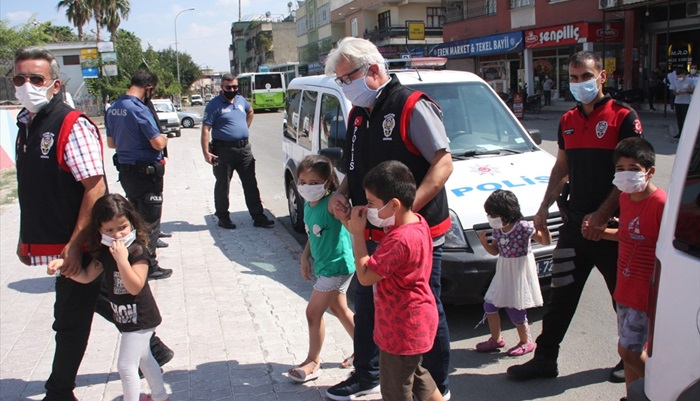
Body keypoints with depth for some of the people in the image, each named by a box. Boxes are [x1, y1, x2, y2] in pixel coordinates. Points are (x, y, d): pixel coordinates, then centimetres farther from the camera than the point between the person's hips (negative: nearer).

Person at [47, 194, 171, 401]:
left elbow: (135, 287, -32)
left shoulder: (138, 251, -25)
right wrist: (62, 264, -6)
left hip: (139, 318, -9)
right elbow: (86, 277, 7)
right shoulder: (104, 253, -1)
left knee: (126, 365, -5)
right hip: (126, 317, 9)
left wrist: (122, 260, -41)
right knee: (143, 358, 24)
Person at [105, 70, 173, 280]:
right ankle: (149, 267, 9)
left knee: (137, 216, 21)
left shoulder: (113, 109, 7)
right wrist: (164, 138, -1)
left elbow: (111, 143, 16)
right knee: (150, 220, 2)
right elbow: (158, 143, -21)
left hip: (125, 169, 8)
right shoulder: (139, 109, -20)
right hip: (146, 171, -8)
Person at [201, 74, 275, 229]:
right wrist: (206, 152, -20)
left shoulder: (241, 100, 11)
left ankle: (258, 216, 13)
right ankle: (223, 217, 17)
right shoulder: (214, 104, -8)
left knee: (251, 184, 7)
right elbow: (205, 129, -13)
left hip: (244, 148, 5)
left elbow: (250, 111, 34)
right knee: (223, 186, 5)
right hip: (224, 150, -5)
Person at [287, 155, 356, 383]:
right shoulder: (308, 205, 1)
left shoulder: (332, 203, -25)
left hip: (336, 266, -9)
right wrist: (305, 257, 8)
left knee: (313, 313, -1)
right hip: (323, 265, 9)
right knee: (340, 309, 22)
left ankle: (313, 362, 18)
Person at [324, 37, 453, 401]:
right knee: (366, 306, 19)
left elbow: (444, 162, -17)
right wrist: (340, 194, 2)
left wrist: (407, 207, -27)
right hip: (372, 235, 8)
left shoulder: (412, 107, -13)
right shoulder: (358, 115, 12)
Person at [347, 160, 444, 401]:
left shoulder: (400, 240, -31)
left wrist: (357, 232, -19)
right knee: (416, 375, 30)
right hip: (415, 320, 10)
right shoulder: (417, 222, -1)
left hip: (403, 328, -10)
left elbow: (365, 276, -25)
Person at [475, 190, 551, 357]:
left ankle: (526, 342, 21)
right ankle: (496, 339, 26)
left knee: (515, 309, -2)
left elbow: (546, 241, -11)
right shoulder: (498, 230, 1)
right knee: (489, 304, 8)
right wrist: (483, 241, -5)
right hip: (503, 272, 7)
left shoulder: (523, 227, -17)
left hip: (520, 272, -7)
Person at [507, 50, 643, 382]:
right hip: (574, 221, 6)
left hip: (611, 224, -5)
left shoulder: (623, 117, -9)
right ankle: (544, 359, 19)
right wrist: (545, 206, 11)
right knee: (561, 294, 10)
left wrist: (602, 214, -20)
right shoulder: (567, 121, 11)